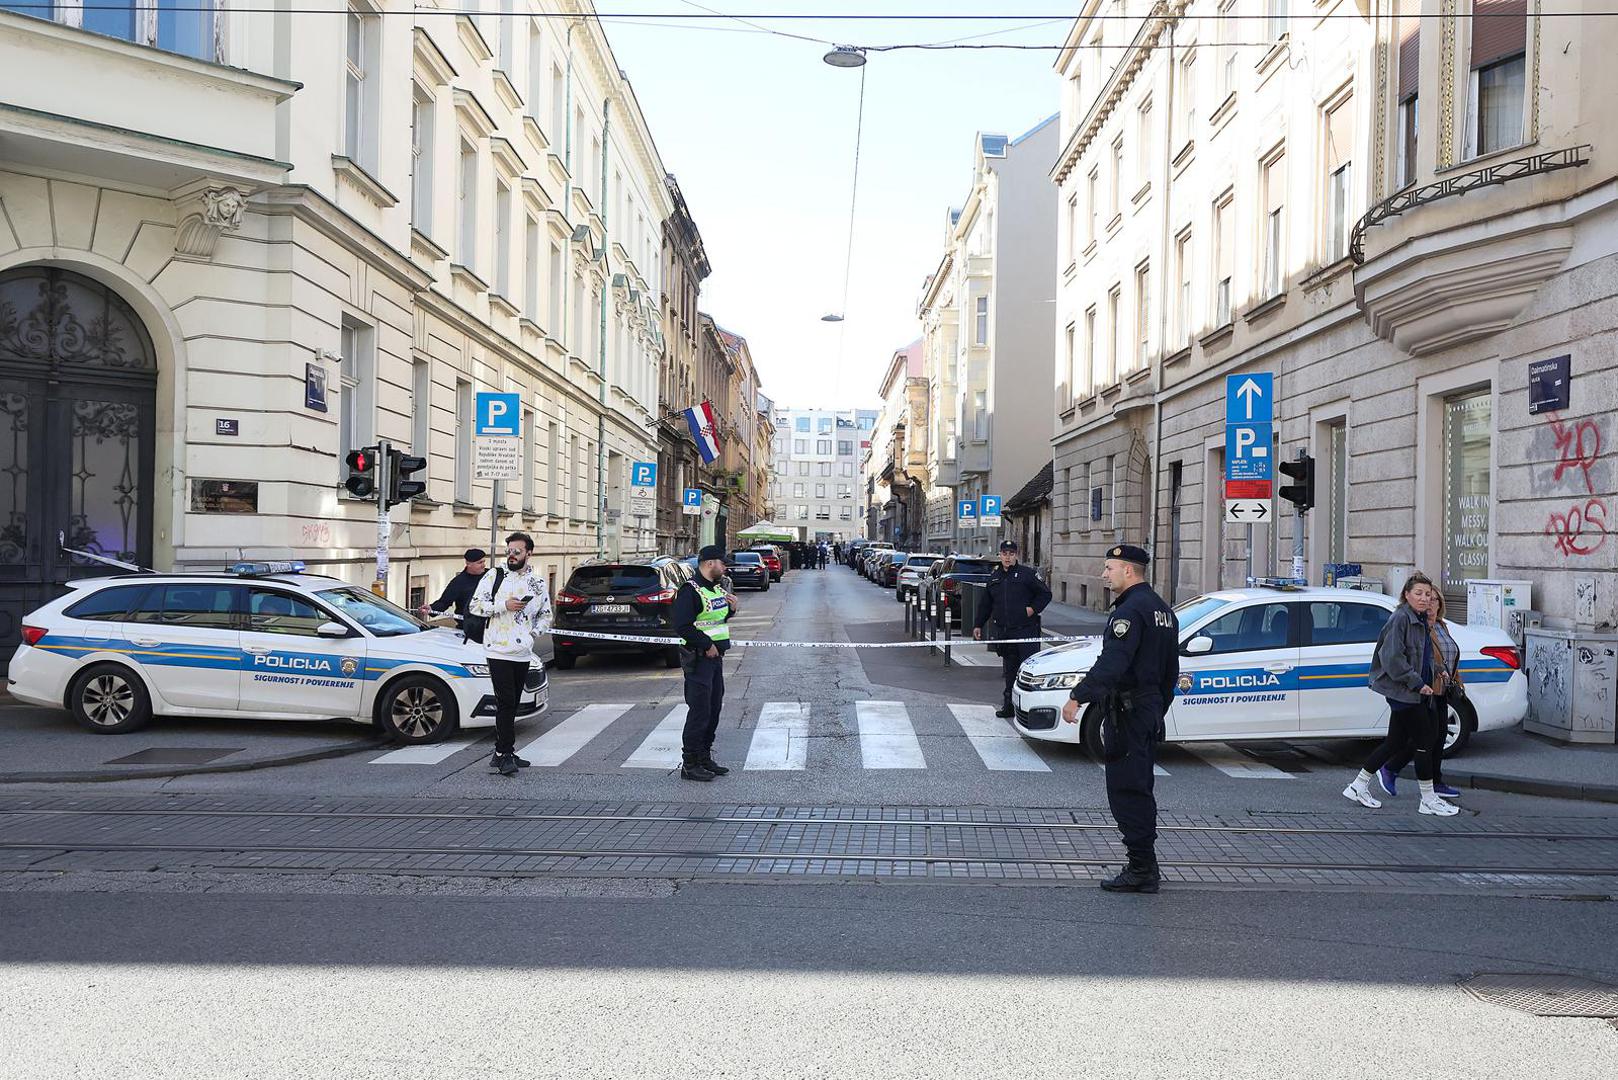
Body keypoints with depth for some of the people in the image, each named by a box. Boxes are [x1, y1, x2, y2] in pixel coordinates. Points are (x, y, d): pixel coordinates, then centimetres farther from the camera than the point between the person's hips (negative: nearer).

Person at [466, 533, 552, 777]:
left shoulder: (538, 584, 12)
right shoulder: (494, 576, 1)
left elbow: (546, 615, 23)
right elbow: (474, 606, -3)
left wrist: (535, 630, 3)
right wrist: (504, 605, -14)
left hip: (523, 653, 4)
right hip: (498, 650, -4)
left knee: (511, 705, 10)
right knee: (505, 702, -12)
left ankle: (502, 753, 18)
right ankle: (505, 755, -11)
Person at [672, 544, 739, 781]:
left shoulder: (719, 588, 14)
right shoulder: (690, 591, -15)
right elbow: (682, 626, -22)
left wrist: (731, 608, 6)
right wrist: (707, 645, -18)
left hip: (715, 656, 9)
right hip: (699, 659, -9)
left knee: (714, 709, 14)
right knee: (699, 711, -8)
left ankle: (704, 757, 24)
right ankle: (689, 764, -1)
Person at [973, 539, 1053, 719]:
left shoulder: (1027, 573, -2)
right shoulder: (994, 578, 15)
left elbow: (1045, 593, 2)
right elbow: (985, 604, 23)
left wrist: (1033, 608, -10)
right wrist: (978, 625, 20)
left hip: (1026, 630, -5)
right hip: (1004, 632, 5)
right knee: (1009, 669, 11)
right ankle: (1009, 704, 16)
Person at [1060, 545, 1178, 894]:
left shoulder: (1131, 610, -16)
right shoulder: (1162, 609, 16)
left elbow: (1111, 662, -28)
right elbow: (1170, 672, 22)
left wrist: (1077, 697, -29)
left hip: (1127, 712, -10)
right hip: (1150, 712, 10)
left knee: (1127, 793, -5)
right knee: (1139, 790, 16)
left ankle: (1142, 870, -3)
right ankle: (1146, 866, 22)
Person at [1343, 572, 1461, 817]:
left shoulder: (1422, 622, 15)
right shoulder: (1401, 618, -14)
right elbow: (1393, 658, -20)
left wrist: (1439, 670, 10)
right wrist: (1417, 683, -19)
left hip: (1414, 691, 9)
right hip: (1402, 691, -9)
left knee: (1395, 742, 12)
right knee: (1425, 740, -5)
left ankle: (1358, 787, 19)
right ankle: (1429, 800, 5)